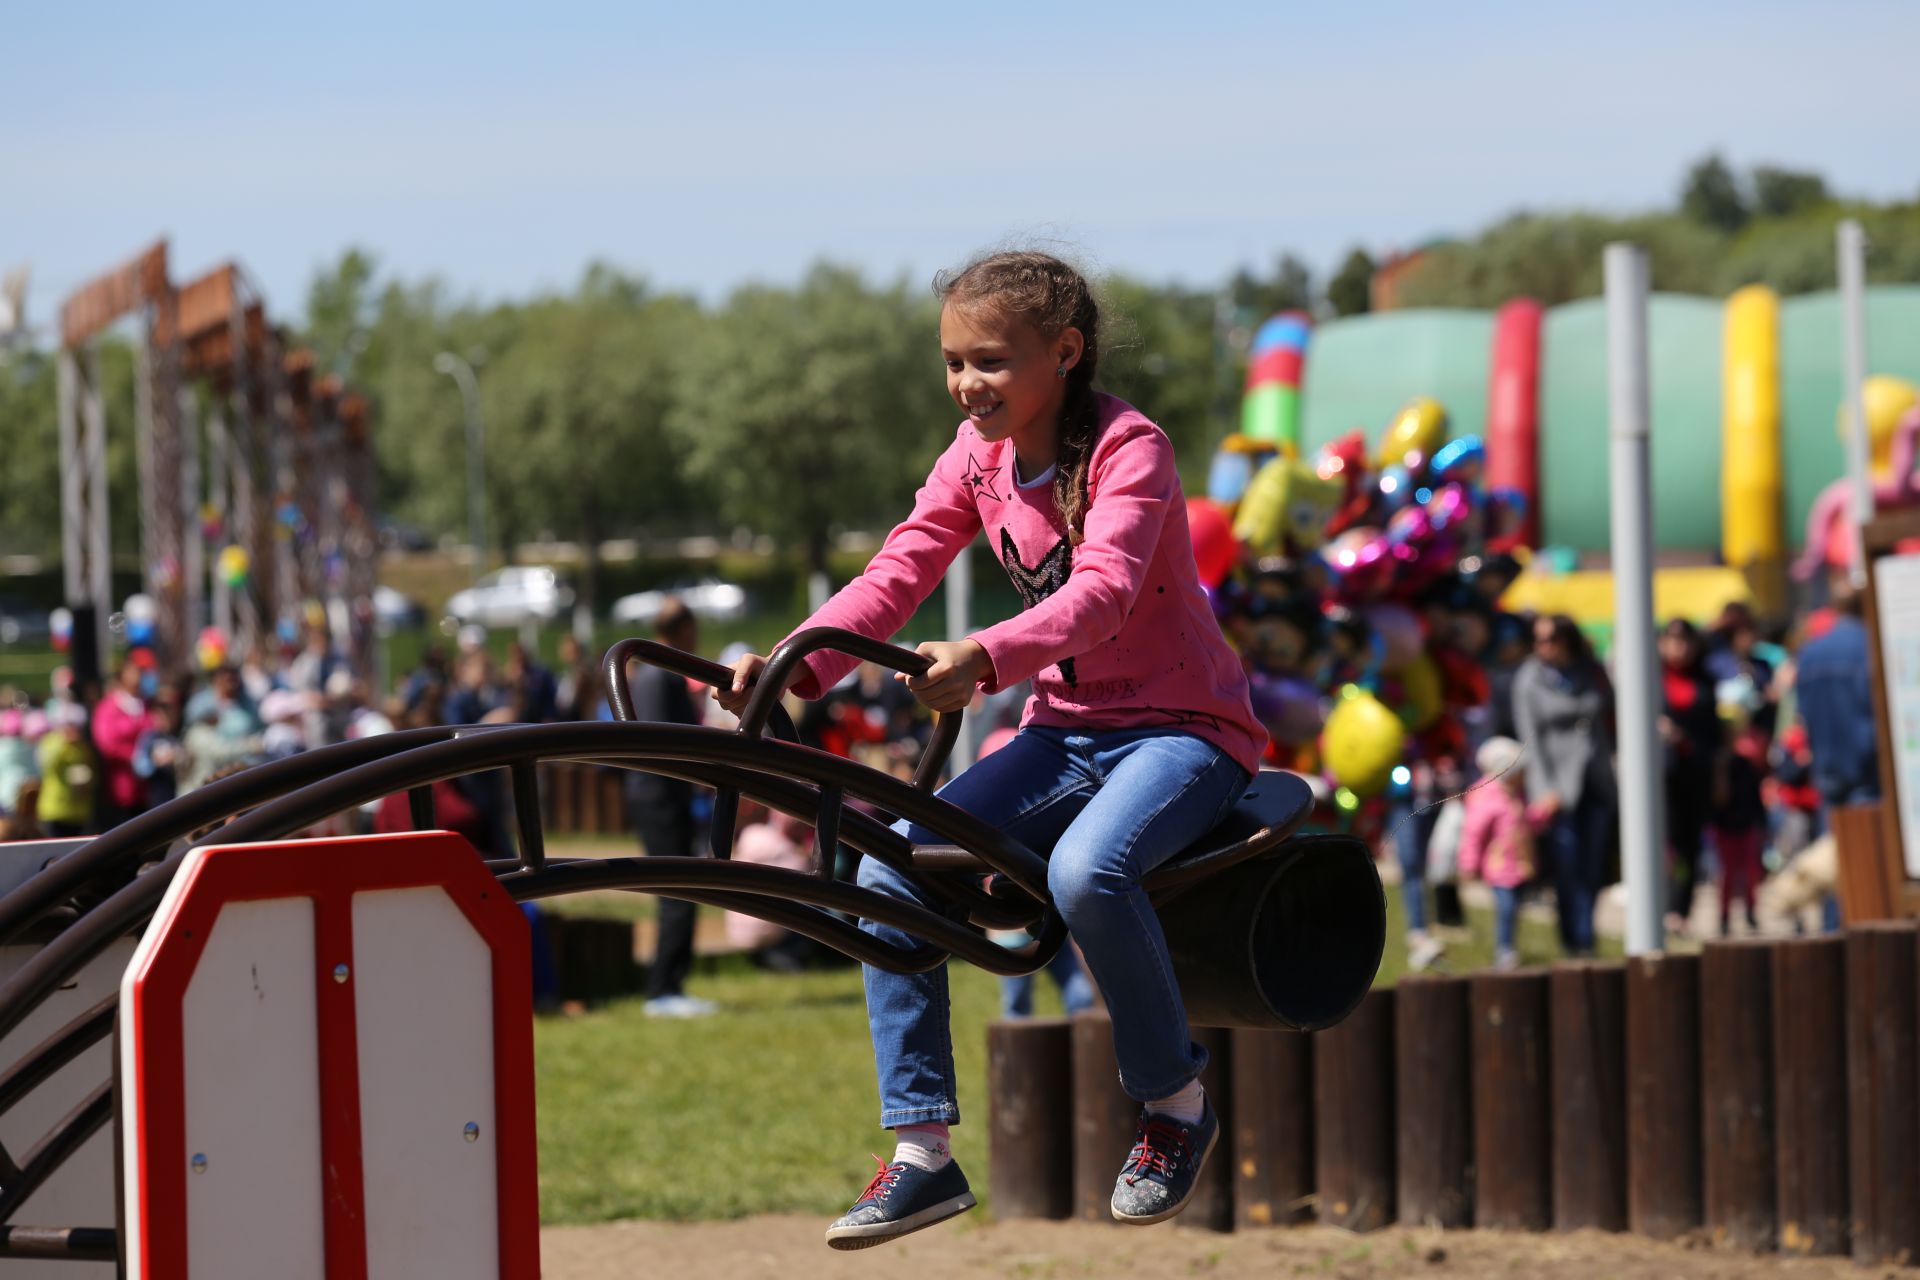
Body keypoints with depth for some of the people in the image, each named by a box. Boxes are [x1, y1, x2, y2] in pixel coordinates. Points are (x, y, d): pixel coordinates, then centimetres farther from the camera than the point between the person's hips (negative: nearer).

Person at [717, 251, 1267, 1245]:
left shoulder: (1127, 448, -17)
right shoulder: (978, 456, 3)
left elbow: (1102, 588, -33)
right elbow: (896, 575, -5)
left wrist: (985, 658, -50)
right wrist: (792, 667, -22)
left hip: (1182, 725, -7)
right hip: (1067, 728, 7)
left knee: (1085, 868, -36)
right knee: (892, 866, -13)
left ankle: (1174, 1103, -12)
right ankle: (921, 1151, -6)